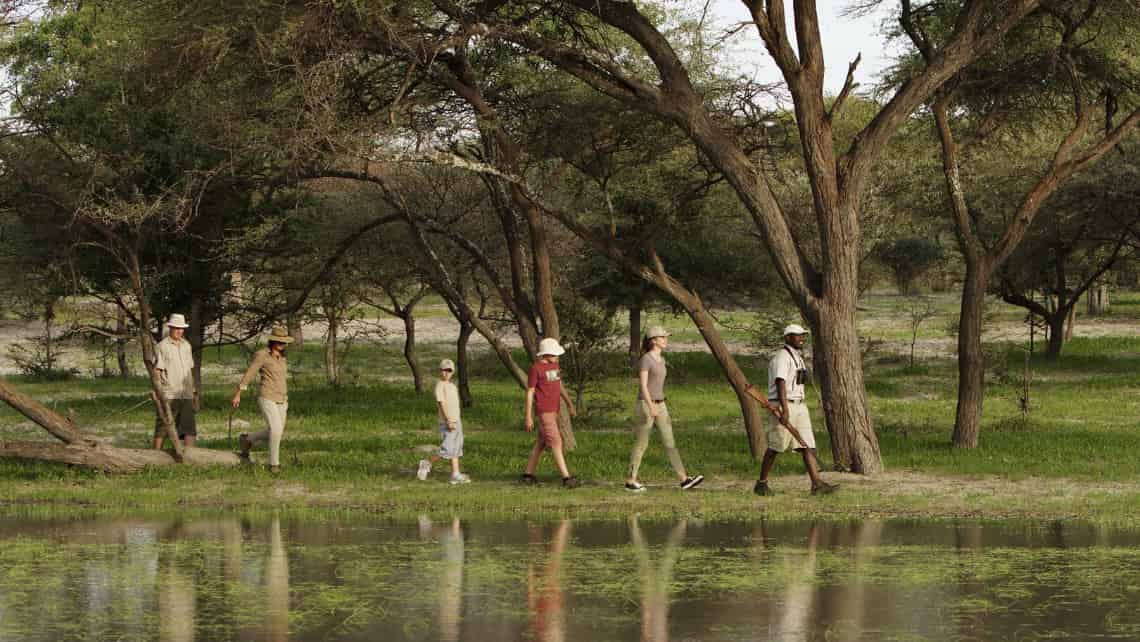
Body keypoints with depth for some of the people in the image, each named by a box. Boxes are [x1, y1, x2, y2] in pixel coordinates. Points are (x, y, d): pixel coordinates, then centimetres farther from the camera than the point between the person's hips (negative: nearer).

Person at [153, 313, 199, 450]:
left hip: (186, 394, 6)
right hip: (168, 395, -6)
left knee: (189, 428, -1)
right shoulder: (162, 347, -5)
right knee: (162, 428, -1)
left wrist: (194, 390, 17)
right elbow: (157, 371, -8)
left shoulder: (186, 345, 15)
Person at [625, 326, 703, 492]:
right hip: (646, 405, -7)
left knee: (669, 442, -1)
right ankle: (630, 481, 9)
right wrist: (651, 408, -25)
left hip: (660, 405, 7)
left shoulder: (660, 360, 13)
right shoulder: (645, 360, -12)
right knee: (641, 444, -1)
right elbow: (643, 385, -18)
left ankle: (683, 479, -6)